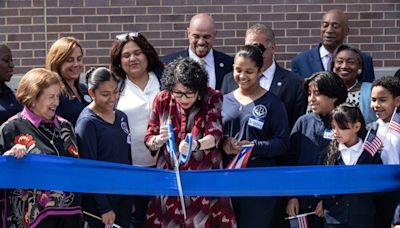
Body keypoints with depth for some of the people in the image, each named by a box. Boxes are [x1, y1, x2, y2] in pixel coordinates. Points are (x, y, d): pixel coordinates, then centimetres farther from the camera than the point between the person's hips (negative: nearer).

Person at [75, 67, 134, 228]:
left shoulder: (121, 117, 8)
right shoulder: (87, 122, -12)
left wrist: (130, 198, 13)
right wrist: (104, 208, -16)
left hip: (124, 196, 6)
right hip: (100, 198, -6)